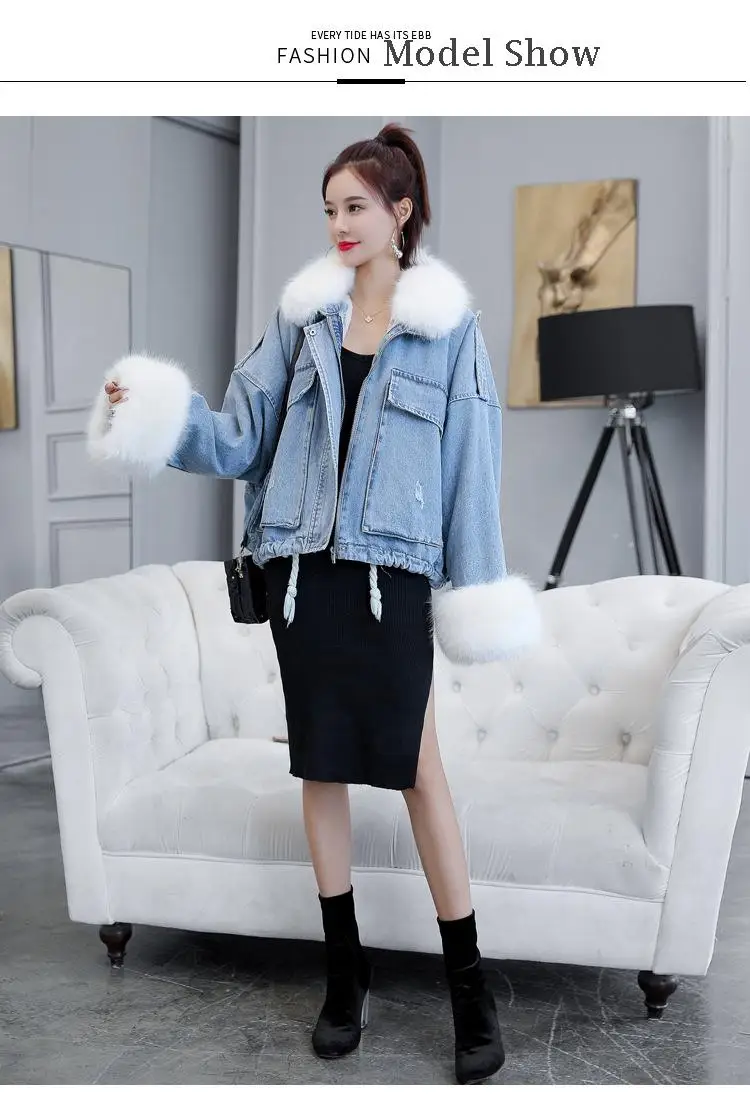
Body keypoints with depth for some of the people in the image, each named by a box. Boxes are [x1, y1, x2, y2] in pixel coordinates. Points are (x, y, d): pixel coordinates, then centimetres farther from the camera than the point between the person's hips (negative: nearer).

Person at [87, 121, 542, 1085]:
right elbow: (241, 437, 5)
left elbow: (471, 462, -1)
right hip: (303, 563, 3)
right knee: (320, 764, 9)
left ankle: (469, 986, 12)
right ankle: (344, 970, 24)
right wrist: (157, 414, -12)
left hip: (392, 567, -3)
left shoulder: (448, 325, 0)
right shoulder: (302, 314, 8)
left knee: (416, 764, -2)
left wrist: (475, 583, -4)